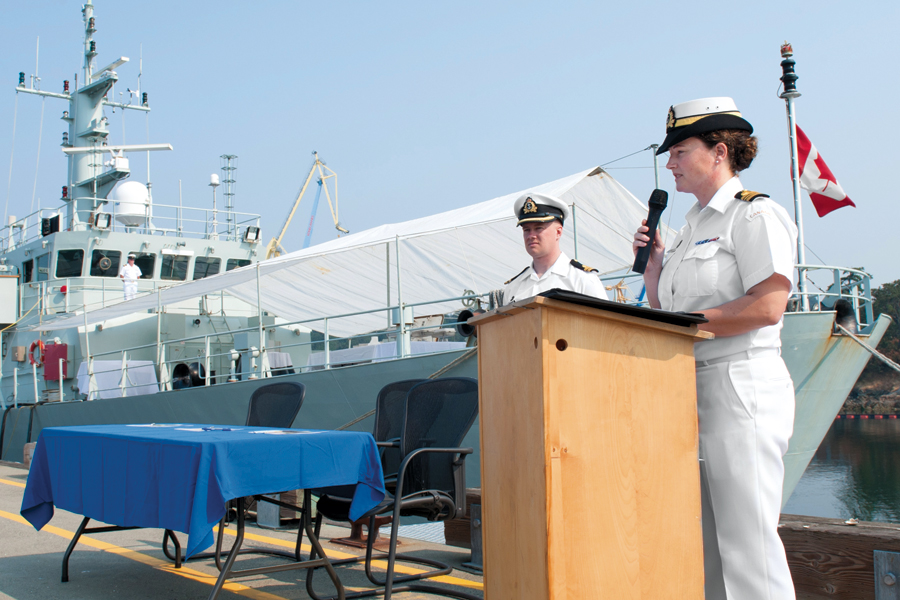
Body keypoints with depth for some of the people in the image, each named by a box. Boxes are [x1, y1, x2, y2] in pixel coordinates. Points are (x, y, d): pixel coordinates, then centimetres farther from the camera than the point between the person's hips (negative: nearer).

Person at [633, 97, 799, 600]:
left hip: (741, 384, -9)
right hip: (690, 389, 9)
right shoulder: (692, 227, 21)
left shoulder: (755, 213, -5)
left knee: (746, 539, -7)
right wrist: (652, 261, 9)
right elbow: (665, 311, 22)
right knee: (707, 540, 11)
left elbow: (767, 305, -18)